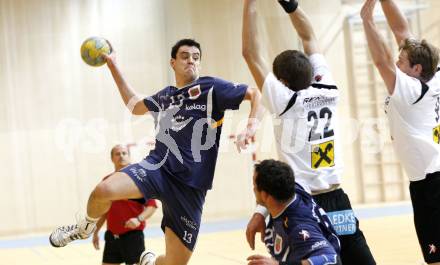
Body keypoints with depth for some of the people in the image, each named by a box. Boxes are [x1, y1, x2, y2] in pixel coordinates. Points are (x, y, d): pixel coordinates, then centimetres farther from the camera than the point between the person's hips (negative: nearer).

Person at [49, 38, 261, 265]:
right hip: (158, 167, 3)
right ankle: (86, 227, 7)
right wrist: (113, 66, 30)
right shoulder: (164, 96, 16)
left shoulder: (212, 88, 1)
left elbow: (255, 94, 0)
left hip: (190, 185, -3)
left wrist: (250, 125, -18)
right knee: (103, 190, -27)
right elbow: (135, 106, 34)